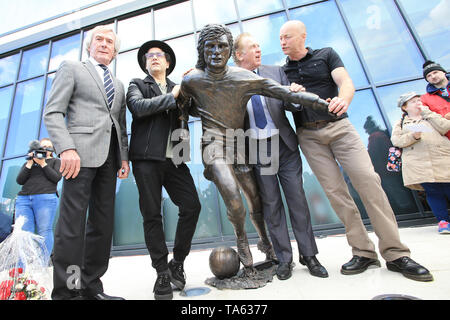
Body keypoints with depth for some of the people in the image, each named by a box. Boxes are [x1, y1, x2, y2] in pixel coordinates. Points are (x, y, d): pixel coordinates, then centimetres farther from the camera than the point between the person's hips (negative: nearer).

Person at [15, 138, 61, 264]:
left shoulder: (55, 161, 18)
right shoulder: (27, 163, 26)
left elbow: (56, 178, 1)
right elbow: (19, 180, 10)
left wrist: (42, 163, -2)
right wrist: (30, 163, 3)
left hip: (46, 198, -3)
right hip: (23, 199, 3)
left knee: (44, 231, -8)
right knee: (24, 232, -7)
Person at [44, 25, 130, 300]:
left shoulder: (119, 84, 27)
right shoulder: (72, 68, 13)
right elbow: (53, 113, 1)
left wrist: (124, 157, 7)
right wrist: (66, 148, -15)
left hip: (109, 157, 5)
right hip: (81, 152, -5)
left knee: (103, 223, 4)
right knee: (73, 222, -6)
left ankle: (91, 287, 15)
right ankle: (67, 290, 5)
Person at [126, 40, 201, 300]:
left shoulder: (178, 89, 22)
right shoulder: (138, 85, 14)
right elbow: (138, 107, -7)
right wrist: (172, 96, -7)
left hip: (174, 159, 3)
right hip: (147, 158, -2)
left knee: (192, 206, -5)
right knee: (152, 215, 0)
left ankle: (177, 263, 15)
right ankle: (162, 274, 15)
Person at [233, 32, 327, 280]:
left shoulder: (275, 71, 10)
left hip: (284, 145, 2)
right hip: (256, 151, -1)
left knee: (297, 199, 5)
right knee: (271, 204, 6)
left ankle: (309, 255, 22)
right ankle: (284, 259, 21)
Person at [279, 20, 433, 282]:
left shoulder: (326, 55, 12)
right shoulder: (282, 71, 16)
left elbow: (346, 82, -4)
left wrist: (343, 99, -27)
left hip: (338, 126, -1)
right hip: (309, 135, 2)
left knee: (368, 180, -14)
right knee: (335, 190, -5)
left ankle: (395, 253, -4)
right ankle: (363, 252, 4)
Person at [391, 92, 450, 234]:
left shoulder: (431, 117, 22)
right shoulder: (401, 123, 16)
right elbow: (396, 140, 1)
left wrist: (427, 112, 5)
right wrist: (412, 136, -16)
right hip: (419, 164, -2)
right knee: (433, 191, -4)